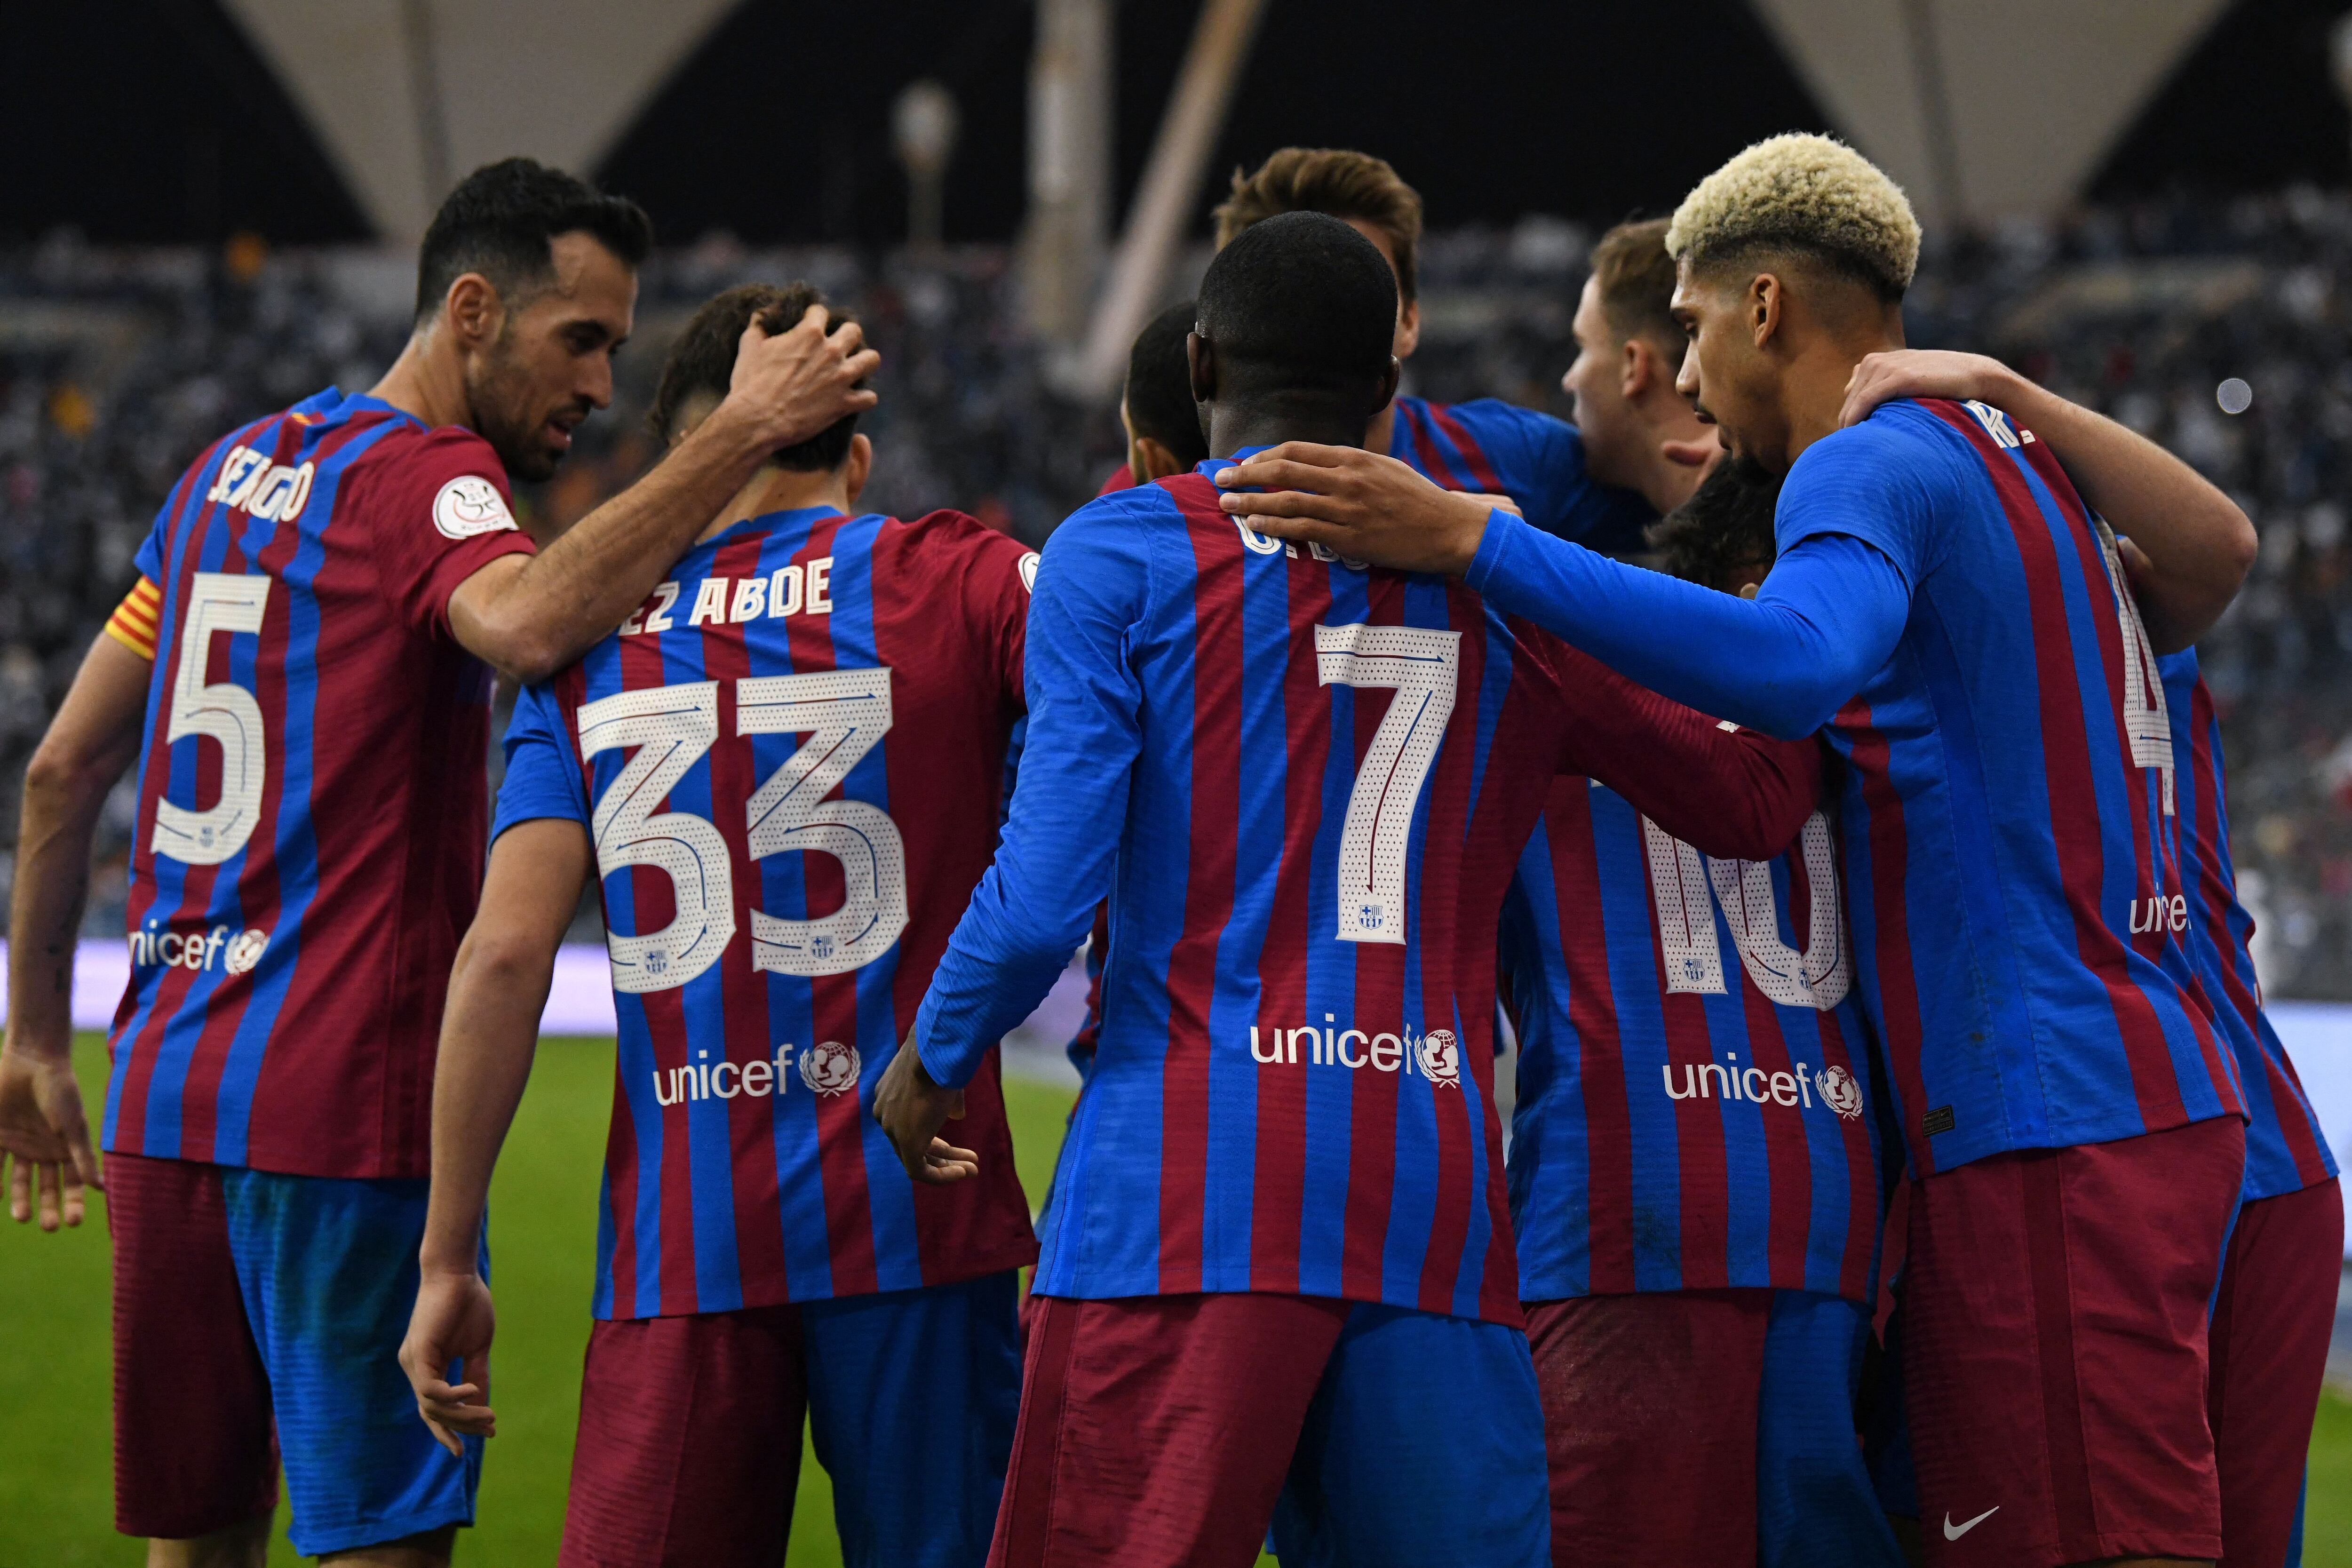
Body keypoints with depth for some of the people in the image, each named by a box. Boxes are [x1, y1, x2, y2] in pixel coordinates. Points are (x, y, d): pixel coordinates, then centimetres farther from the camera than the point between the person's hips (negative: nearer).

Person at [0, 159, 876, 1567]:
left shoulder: (233, 470, 17)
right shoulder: (425, 478, -9)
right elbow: (524, 624, -34)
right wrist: (743, 434, -30)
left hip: (167, 1084, 8)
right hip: (343, 1105, -8)